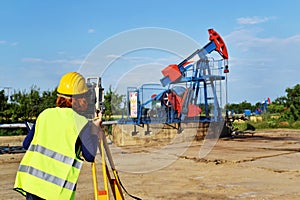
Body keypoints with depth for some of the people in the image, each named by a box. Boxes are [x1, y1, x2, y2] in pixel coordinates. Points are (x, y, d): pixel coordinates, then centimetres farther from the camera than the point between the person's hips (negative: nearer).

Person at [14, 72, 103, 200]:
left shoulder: (45, 114, 10)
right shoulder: (80, 122, -6)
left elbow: (26, 144, 15)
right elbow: (90, 156, -2)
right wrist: (95, 130, 9)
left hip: (31, 180, 5)